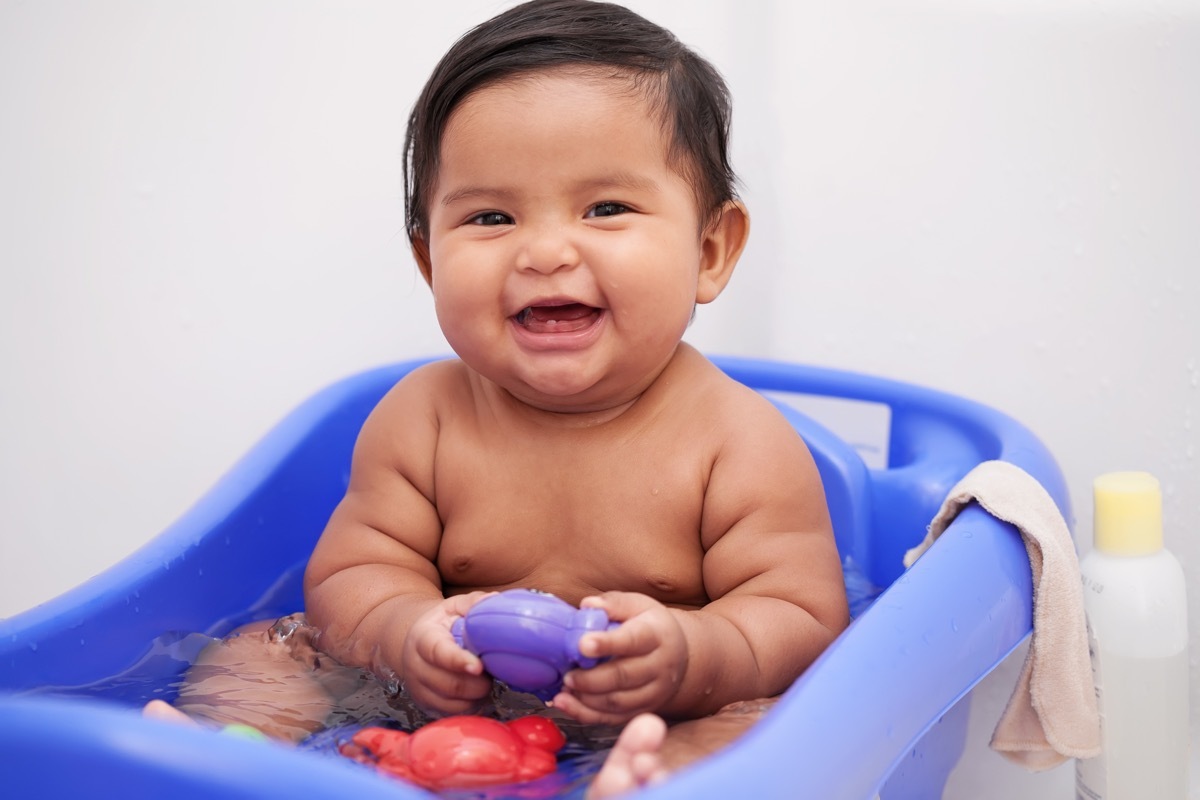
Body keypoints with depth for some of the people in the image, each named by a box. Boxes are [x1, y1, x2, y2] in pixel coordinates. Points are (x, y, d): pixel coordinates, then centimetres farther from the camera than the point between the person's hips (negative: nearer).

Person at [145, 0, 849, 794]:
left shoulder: (743, 443, -10)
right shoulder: (420, 417, -1)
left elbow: (805, 618, -12)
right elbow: (352, 571, 2)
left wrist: (693, 656, -34)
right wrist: (404, 633, -24)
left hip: (658, 722, -3)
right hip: (445, 717, 3)